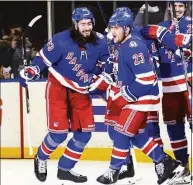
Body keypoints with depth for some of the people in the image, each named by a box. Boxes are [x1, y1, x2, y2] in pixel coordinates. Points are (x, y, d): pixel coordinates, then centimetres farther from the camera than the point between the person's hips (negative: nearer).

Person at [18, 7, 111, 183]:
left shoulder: (99, 41, -8)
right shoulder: (61, 40, -21)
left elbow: (106, 61, 10)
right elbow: (44, 58, -13)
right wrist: (29, 72, -23)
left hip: (80, 90, 5)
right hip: (58, 86, -5)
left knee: (85, 132, 1)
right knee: (59, 132, -9)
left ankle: (64, 168, 16)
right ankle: (41, 159, 21)